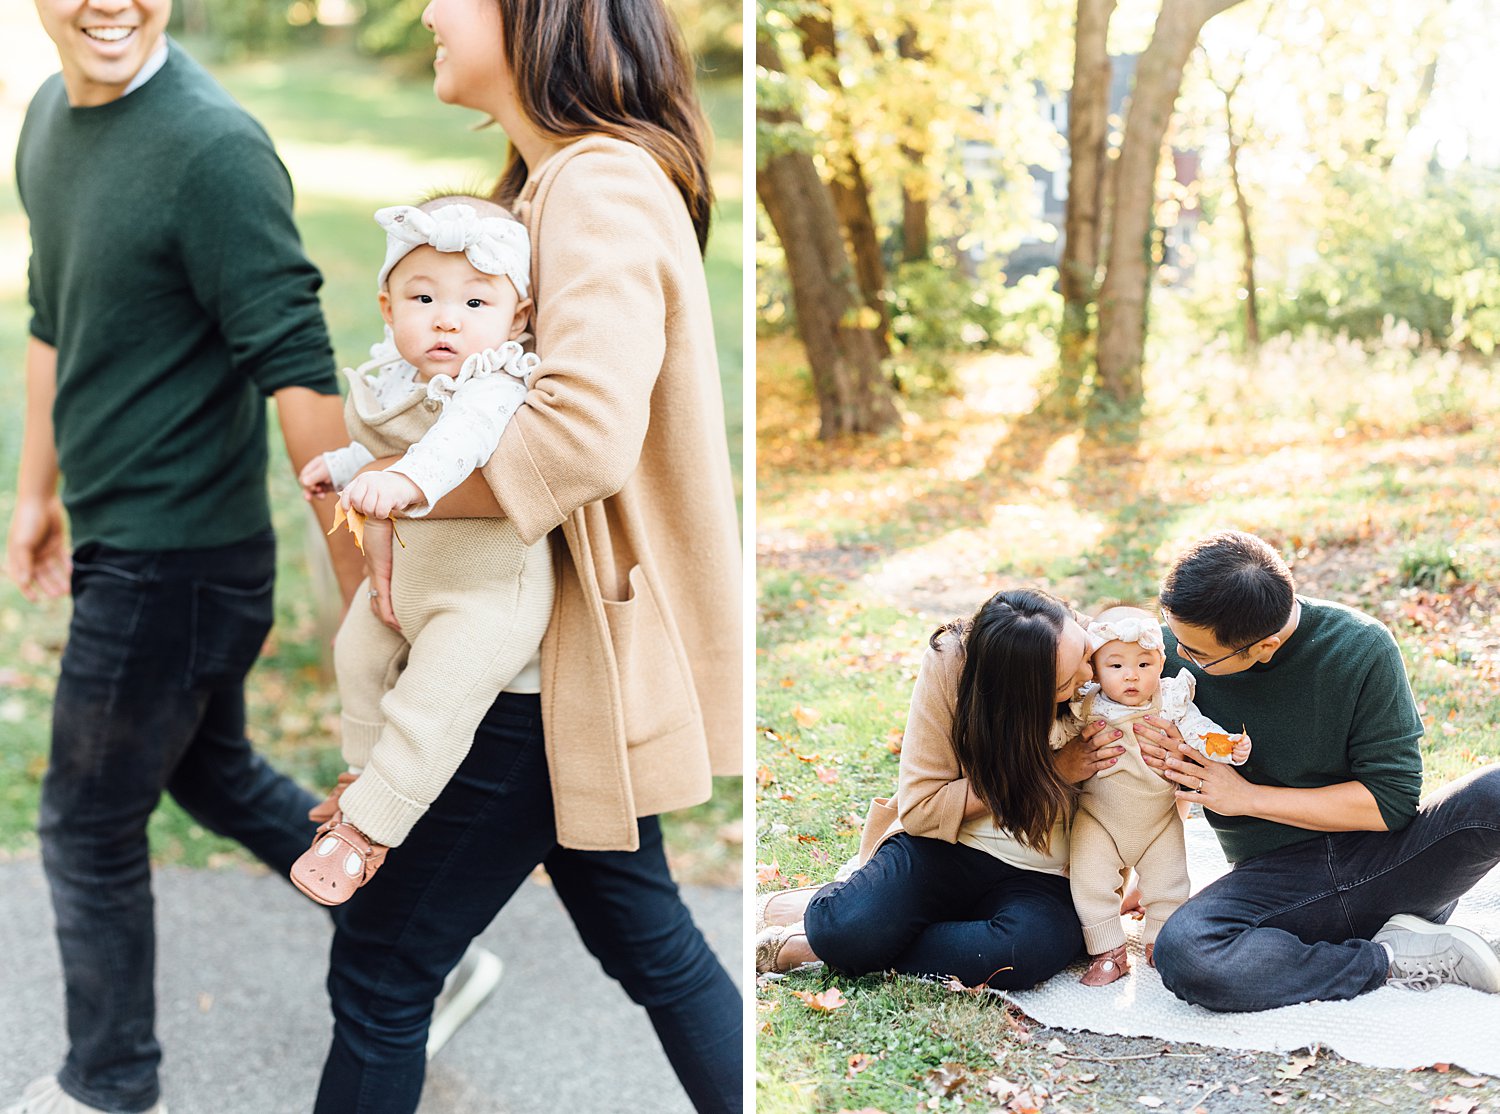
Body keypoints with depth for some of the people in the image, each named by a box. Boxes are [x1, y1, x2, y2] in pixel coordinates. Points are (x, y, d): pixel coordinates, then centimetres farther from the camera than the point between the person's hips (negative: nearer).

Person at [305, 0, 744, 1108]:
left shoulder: (600, 185, -19)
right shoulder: (550, 184, 14)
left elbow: (585, 429, -32)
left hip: (562, 660, -10)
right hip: (575, 647, 10)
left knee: (382, 965, 1)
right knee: (643, 933, 20)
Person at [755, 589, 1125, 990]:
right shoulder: (950, 663, -15)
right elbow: (921, 808, -13)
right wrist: (1049, 771, -17)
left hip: (1035, 875, 3)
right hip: (945, 849, -2)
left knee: (1031, 947, -34)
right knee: (852, 925, -34)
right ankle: (823, 908, 6)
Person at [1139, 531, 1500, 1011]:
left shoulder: (1361, 648, -12)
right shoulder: (1174, 647, -5)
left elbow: (1392, 799, -11)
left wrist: (1247, 796, -14)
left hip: (1378, 858, -1)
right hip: (1274, 878, 2)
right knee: (1183, 953, -33)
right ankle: (1395, 961, -17)